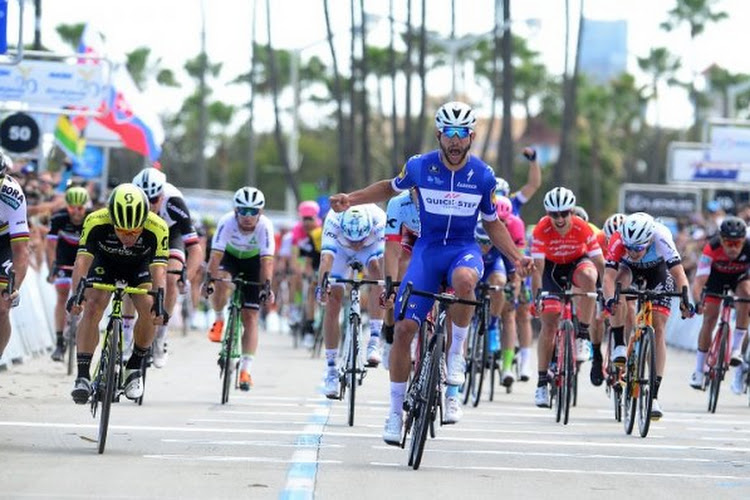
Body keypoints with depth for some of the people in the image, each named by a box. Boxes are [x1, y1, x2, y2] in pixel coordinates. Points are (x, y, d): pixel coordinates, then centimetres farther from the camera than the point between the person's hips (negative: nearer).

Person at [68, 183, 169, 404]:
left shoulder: (157, 228, -36)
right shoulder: (96, 222, -35)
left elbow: (159, 269, -39)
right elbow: (82, 260, -39)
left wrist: (160, 302, -55)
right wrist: (77, 292, -55)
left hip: (140, 265, 0)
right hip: (104, 262, 0)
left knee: (148, 309, -22)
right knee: (92, 307, -22)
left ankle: (134, 367, 1)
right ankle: (83, 376, -20)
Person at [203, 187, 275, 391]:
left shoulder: (264, 226, -32)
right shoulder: (227, 222, -32)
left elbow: (267, 260, -37)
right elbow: (216, 254, -36)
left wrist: (266, 286, -49)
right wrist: (209, 279, -49)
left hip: (253, 262, 0)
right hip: (230, 257, 0)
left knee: (250, 317, -8)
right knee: (221, 283, -35)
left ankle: (245, 370, -5)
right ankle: (219, 320, -5)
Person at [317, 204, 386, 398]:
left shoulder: (378, 220, -40)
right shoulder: (333, 220, -40)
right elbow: (326, 255, -51)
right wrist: (322, 283, -67)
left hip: (370, 247, 0)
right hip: (341, 250, 1)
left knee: (376, 270, -34)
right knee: (332, 305, -9)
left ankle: (374, 341, -31)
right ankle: (331, 370, 0)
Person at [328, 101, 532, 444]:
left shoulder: (483, 176, -4)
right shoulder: (419, 167, -5)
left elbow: (492, 223, 9)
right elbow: (391, 188, 16)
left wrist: (517, 258, -1)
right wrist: (352, 199, 4)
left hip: (464, 249, -1)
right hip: (427, 249, 1)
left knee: (463, 281, -39)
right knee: (404, 328, -10)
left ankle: (456, 355, -16)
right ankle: (396, 411, 4)